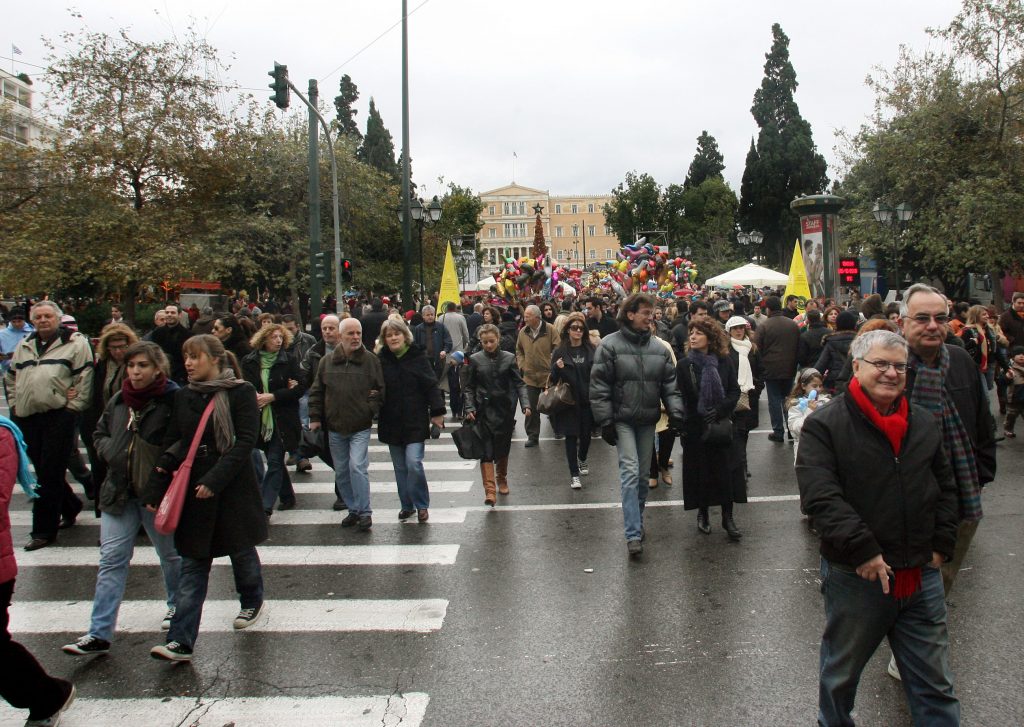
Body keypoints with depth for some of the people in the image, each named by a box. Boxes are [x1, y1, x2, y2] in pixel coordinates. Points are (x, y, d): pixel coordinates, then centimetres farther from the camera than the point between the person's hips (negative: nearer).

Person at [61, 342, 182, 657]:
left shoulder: (174, 400, -13)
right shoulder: (118, 401, 7)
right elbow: (100, 434, 20)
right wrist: (114, 453, 1)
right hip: (119, 490, 5)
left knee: (170, 553, 15)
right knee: (111, 560, 3)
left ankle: (177, 605, 39)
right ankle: (99, 634, 6)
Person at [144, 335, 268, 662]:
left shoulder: (241, 392, -7)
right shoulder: (184, 397, 7)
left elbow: (246, 441, -14)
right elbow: (171, 446, 9)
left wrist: (215, 479, -21)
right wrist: (155, 489, 3)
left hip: (234, 488, -4)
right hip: (193, 489, 4)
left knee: (241, 550, 12)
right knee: (192, 564, 2)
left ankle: (252, 602, 40)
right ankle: (181, 641, 2)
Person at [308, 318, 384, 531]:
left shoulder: (371, 360, -3)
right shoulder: (327, 362, 3)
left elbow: (381, 389, 3)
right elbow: (316, 391, 9)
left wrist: (371, 409, -8)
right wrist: (315, 417, 4)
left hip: (360, 427, -4)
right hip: (335, 427, 4)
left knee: (357, 467, -13)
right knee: (341, 471, 10)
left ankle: (364, 512, -3)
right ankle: (353, 509, 24)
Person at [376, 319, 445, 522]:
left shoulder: (418, 357, -4)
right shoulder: (381, 360, 1)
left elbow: (431, 385, -4)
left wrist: (437, 412, -8)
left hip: (415, 421, -3)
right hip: (391, 422, 3)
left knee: (414, 463, -12)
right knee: (400, 467, 10)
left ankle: (421, 505, 5)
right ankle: (407, 505, 25)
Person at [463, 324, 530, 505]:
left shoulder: (509, 358, 1)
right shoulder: (475, 360, 1)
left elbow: (519, 383, 1)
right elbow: (469, 387, 6)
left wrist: (525, 404, -13)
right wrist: (469, 408, -7)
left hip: (505, 410, 1)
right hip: (484, 411, -1)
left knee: (503, 449, 12)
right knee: (486, 451, -10)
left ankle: (502, 479, 36)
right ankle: (490, 491, -15)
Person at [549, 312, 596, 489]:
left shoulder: (591, 350, 2)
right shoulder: (560, 352, -1)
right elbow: (553, 378, 1)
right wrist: (557, 367, -19)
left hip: (587, 400, 2)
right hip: (569, 401, -2)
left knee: (586, 433, 13)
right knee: (571, 436, 0)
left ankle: (582, 460, 42)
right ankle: (574, 474, 7)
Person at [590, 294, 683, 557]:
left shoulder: (658, 348, 6)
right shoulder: (610, 345, -8)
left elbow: (670, 384, 8)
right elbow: (599, 387, -9)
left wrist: (676, 412, -5)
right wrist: (605, 422, -12)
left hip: (648, 420, 5)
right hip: (622, 419, -5)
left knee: (642, 473, 13)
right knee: (630, 471, -12)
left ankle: (636, 522, 30)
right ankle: (633, 534, -11)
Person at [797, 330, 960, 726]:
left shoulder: (923, 422, 7)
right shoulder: (824, 425, -12)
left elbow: (945, 487, 14)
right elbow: (820, 497, -21)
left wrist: (941, 545, 5)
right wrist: (863, 551, -23)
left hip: (922, 574, 4)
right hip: (855, 576, -4)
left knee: (935, 684, 14)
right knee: (841, 671, 18)